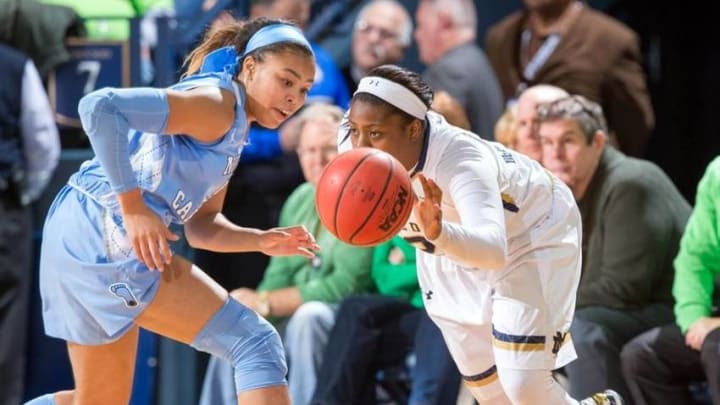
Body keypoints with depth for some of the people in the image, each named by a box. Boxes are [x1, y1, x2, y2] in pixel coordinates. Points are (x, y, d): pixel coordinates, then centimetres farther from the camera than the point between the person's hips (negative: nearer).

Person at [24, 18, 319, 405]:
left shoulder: (230, 128, 20)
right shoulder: (216, 103, -12)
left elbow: (200, 226, 20)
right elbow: (100, 107, -25)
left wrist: (261, 241, 2)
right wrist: (133, 207, -23)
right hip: (104, 233, -11)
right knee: (255, 344, -12)